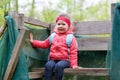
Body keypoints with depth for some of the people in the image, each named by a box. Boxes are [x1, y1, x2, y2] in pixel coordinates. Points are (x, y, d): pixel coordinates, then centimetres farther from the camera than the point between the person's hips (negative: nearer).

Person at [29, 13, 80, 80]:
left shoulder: (71, 38, 0)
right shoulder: (53, 36, 13)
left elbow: (73, 52, -2)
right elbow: (44, 44, 24)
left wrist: (74, 64, -11)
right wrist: (33, 42, 17)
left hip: (64, 60, -3)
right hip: (53, 59, 4)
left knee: (59, 66, -34)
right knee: (48, 65, -28)